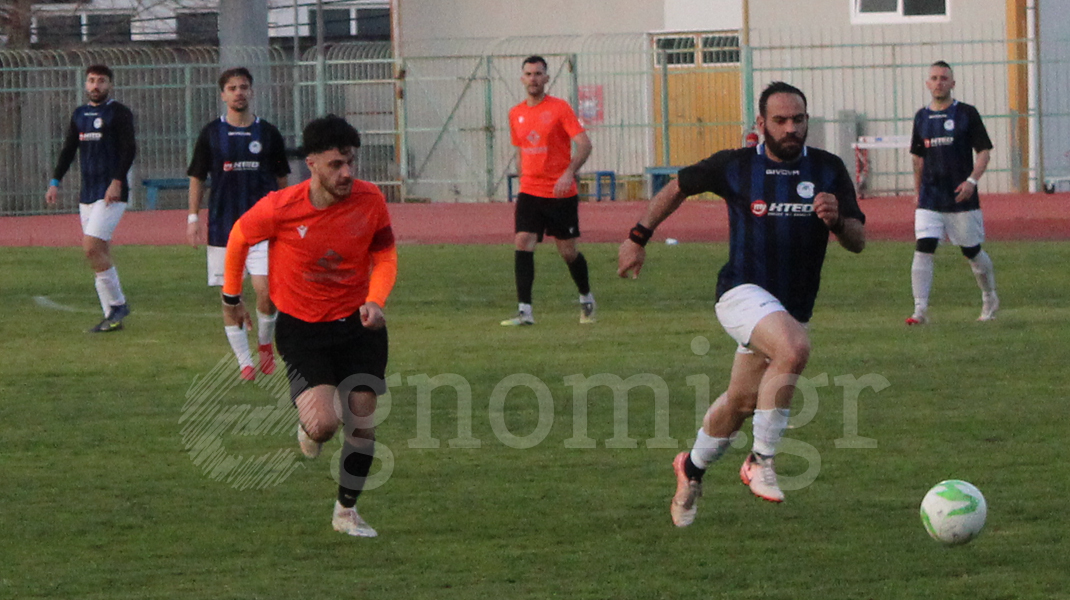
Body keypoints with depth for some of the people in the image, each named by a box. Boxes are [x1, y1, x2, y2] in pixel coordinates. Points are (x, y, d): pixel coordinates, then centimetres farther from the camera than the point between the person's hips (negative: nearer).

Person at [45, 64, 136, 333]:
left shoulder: (119, 113, -4)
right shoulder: (79, 115, 16)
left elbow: (129, 149, -12)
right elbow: (68, 150, 20)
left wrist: (117, 181, -22)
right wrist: (55, 182, 10)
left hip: (112, 193, -7)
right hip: (88, 194, 7)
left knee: (92, 248, -18)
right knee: (100, 253, 5)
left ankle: (117, 304, -6)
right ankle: (112, 316, 9)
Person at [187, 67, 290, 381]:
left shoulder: (268, 133, 5)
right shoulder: (211, 133, 4)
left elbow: (281, 179, 12)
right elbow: (197, 177, 9)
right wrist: (193, 217, 1)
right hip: (223, 225, 1)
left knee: (266, 290, -13)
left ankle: (265, 343, 14)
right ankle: (244, 362, 8)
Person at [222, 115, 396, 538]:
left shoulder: (370, 201, -11)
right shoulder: (280, 208, -20)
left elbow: (384, 254, 5)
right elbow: (240, 236, 1)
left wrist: (375, 301, -14)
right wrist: (231, 297, 12)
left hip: (357, 323, 3)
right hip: (302, 325, -3)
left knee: (362, 419, 1)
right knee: (323, 423, -20)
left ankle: (346, 512, 22)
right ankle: (308, 428, 21)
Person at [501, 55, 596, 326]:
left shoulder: (560, 108, -7)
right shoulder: (516, 114, 9)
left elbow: (584, 144, -14)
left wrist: (569, 172, -28)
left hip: (561, 193, -3)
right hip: (529, 191, 4)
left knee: (568, 251, 5)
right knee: (523, 243, -14)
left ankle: (586, 299, 31)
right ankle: (525, 311, -16)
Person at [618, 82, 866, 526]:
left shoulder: (828, 170, 0)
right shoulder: (734, 166, -4)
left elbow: (858, 242, -3)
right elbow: (678, 188, 13)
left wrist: (837, 219, -24)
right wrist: (639, 237, 14)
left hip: (793, 306, 4)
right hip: (743, 292, -4)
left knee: (741, 402, 14)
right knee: (794, 349, -33)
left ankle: (692, 470, 42)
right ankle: (761, 460, -23)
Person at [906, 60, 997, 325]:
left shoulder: (967, 114, -2)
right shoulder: (922, 117, 9)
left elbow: (984, 151, -4)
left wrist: (972, 180, -18)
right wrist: (918, 192, 18)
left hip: (962, 197, -2)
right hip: (930, 200, 3)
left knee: (972, 252, 8)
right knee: (923, 250, -12)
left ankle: (990, 300, 31)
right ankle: (920, 310, -13)